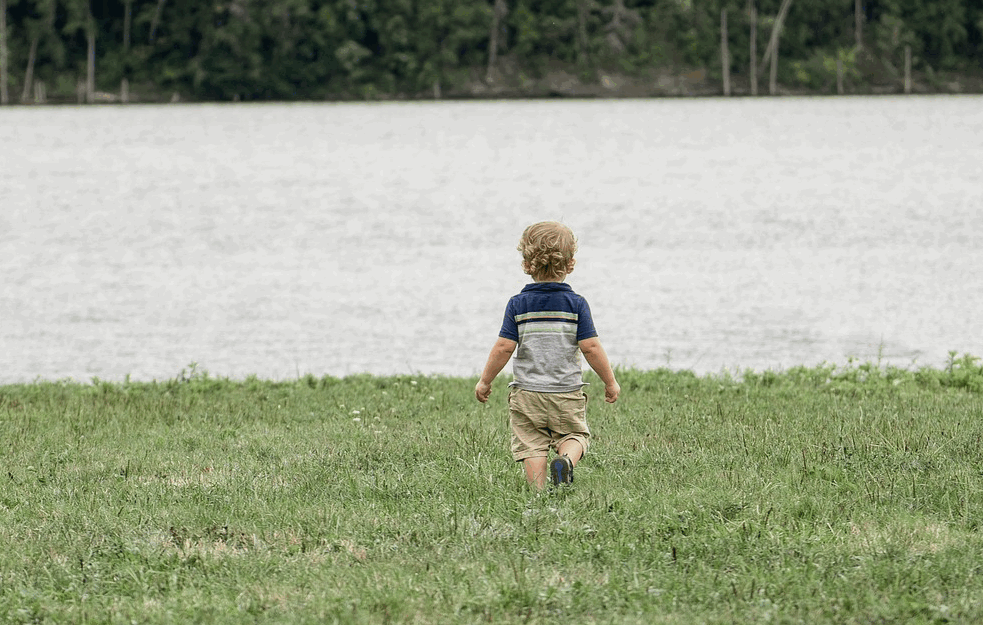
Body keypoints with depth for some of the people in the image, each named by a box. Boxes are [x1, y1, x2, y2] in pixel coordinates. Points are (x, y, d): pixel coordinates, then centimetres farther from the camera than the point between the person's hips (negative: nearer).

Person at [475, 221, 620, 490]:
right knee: (574, 434, 15)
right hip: (567, 392, 0)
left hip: (526, 392, 0)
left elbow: (504, 347, -6)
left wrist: (485, 381, 6)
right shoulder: (576, 304, -4)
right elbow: (591, 347, -7)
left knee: (531, 444, 5)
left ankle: (539, 490, -9)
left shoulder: (518, 305, -3)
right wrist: (610, 381, 5)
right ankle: (566, 460, -15)